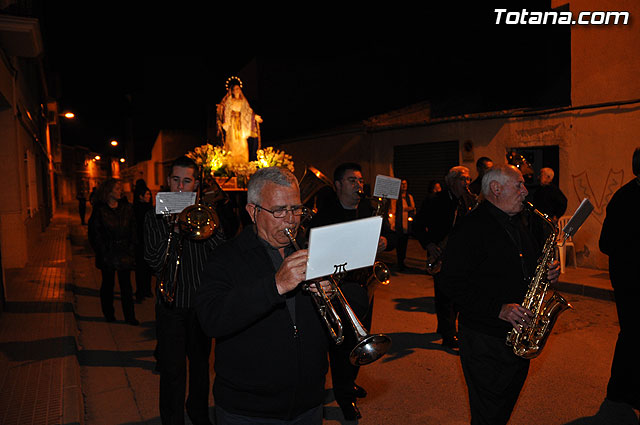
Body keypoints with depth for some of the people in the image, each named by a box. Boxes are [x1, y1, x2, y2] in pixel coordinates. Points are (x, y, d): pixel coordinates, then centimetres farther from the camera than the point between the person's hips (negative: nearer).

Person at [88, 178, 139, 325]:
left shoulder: (126, 209, 5)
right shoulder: (99, 211, -3)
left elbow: (133, 231, 6)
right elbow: (95, 234, -3)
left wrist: (131, 250, -2)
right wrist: (103, 252, -8)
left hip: (124, 254, 2)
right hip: (107, 256, -2)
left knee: (126, 284, 4)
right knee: (108, 284, 11)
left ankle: (129, 316, 11)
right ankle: (108, 314, 26)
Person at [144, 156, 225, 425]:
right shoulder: (155, 217, 0)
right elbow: (154, 262, -11)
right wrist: (175, 229, -21)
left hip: (201, 302, 2)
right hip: (171, 305, -2)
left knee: (200, 362, 19)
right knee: (173, 370, 2)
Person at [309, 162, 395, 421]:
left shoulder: (371, 210, 8)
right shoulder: (324, 214, -7)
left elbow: (391, 238, 11)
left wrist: (385, 241, -11)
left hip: (365, 282, 5)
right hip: (338, 285, -5)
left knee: (359, 339, 18)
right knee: (341, 342, 1)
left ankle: (349, 382, 40)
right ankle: (345, 396, 20)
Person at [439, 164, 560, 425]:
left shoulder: (519, 224, 11)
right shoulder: (471, 228, -18)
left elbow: (530, 263, 23)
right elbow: (453, 283, -22)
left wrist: (548, 273, 0)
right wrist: (498, 308, -27)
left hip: (519, 332, 8)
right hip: (484, 339, -8)